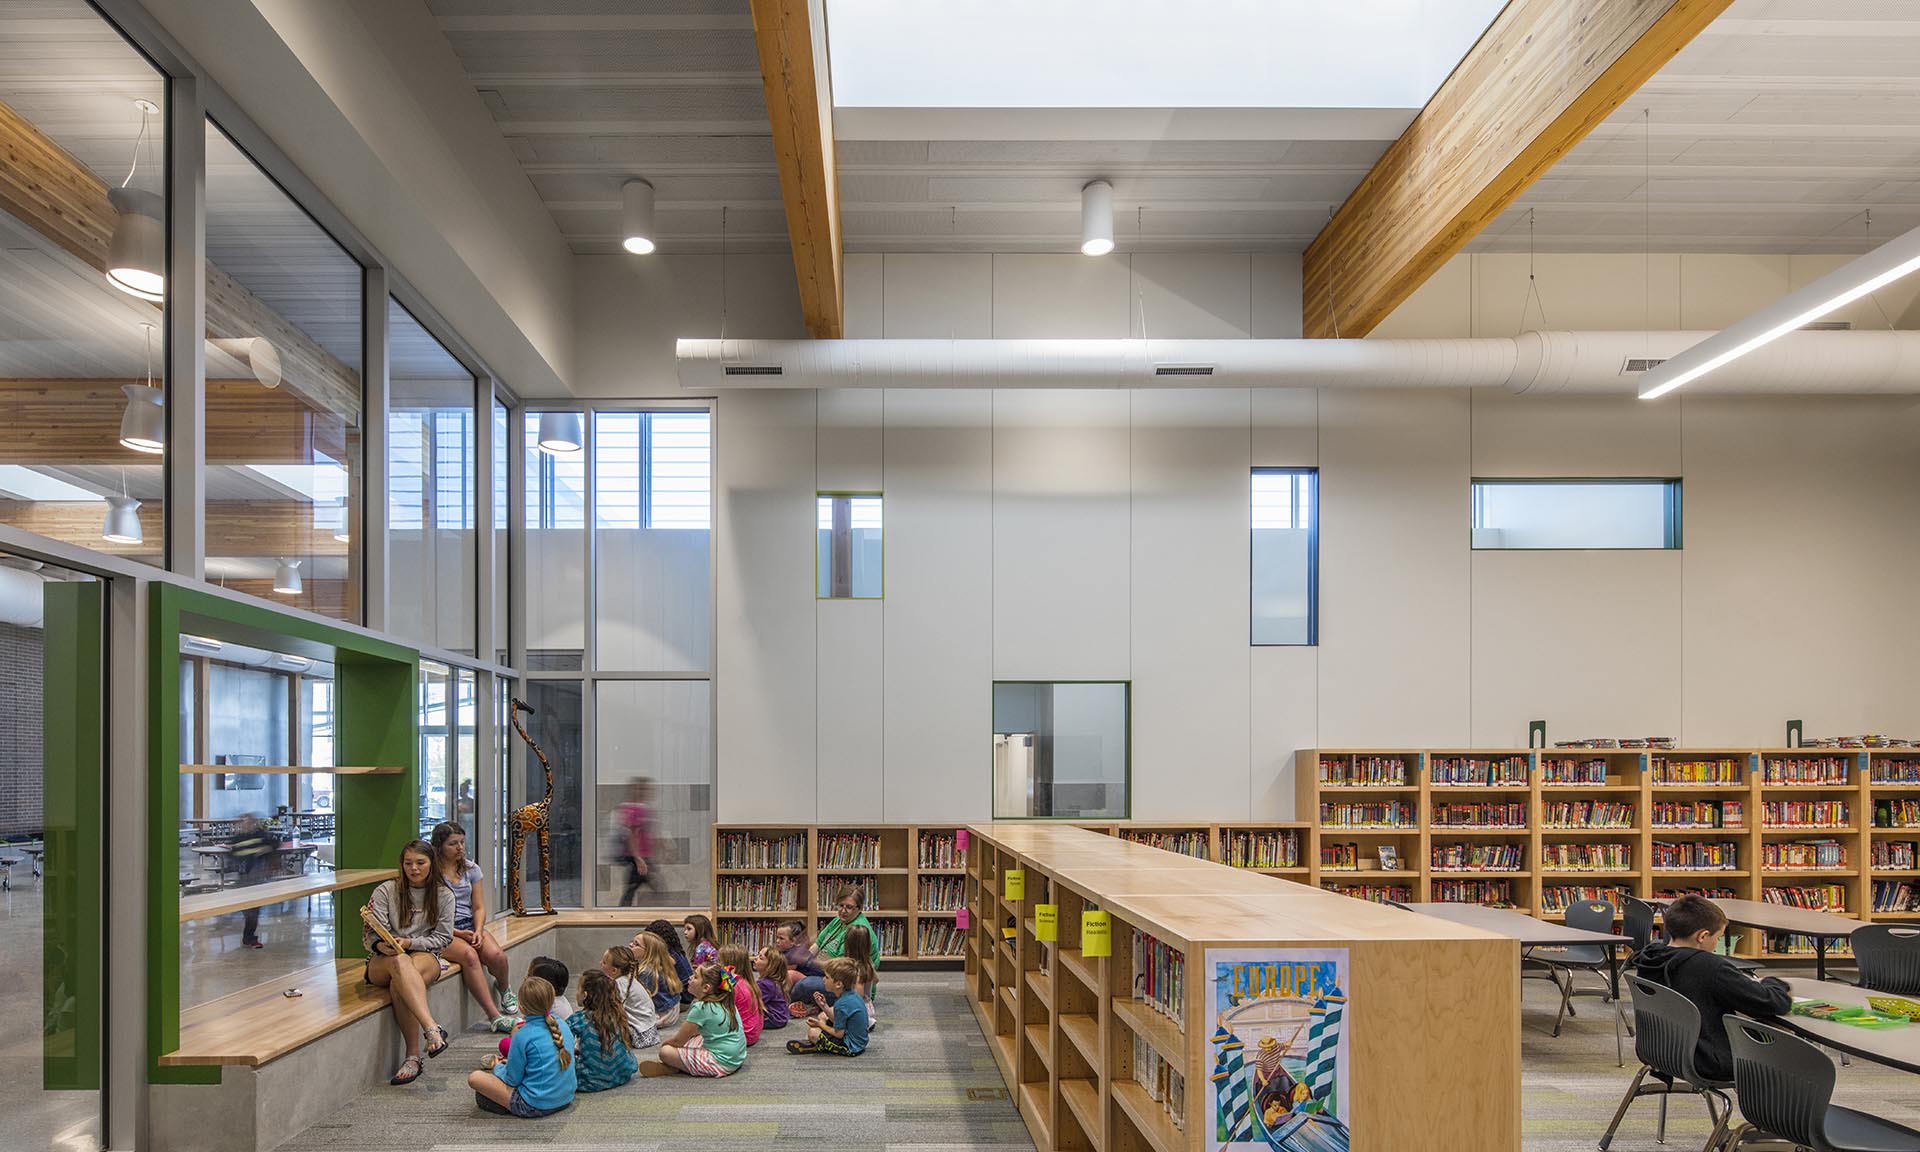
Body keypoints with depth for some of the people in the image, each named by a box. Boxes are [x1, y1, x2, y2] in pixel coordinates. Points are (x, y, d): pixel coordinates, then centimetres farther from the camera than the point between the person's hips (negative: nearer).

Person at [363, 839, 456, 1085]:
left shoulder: (443, 895, 10)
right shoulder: (386, 891, 7)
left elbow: (443, 937, 4)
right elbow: (370, 932, 0)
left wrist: (410, 942, -12)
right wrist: (381, 945, -24)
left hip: (425, 956, 0)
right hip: (383, 960, 0)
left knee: (400, 981, -37)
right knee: (400, 963, -40)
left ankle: (413, 1056, -41)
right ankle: (432, 1028, -53)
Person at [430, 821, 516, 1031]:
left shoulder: (471, 869, 11)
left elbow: (479, 907, 11)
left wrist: (478, 931, -9)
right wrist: (459, 934, -14)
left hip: (470, 925, 4)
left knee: (496, 955, -24)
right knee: (469, 955, -34)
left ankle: (504, 991, 12)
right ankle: (495, 1016, -33)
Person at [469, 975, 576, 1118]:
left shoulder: (523, 1035, -17)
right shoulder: (563, 1025, 0)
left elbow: (512, 1079, -7)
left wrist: (498, 1068, 14)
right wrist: (512, 1063, 21)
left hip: (536, 1106, -7)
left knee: (474, 1077, -6)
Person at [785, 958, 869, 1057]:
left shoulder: (842, 1004, -28)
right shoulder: (852, 994, 1)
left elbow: (839, 1033, -21)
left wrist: (820, 1024, -7)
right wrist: (824, 1006, -1)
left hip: (851, 1048, -10)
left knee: (812, 1032, -15)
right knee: (822, 1016, 19)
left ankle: (816, 1047, 14)